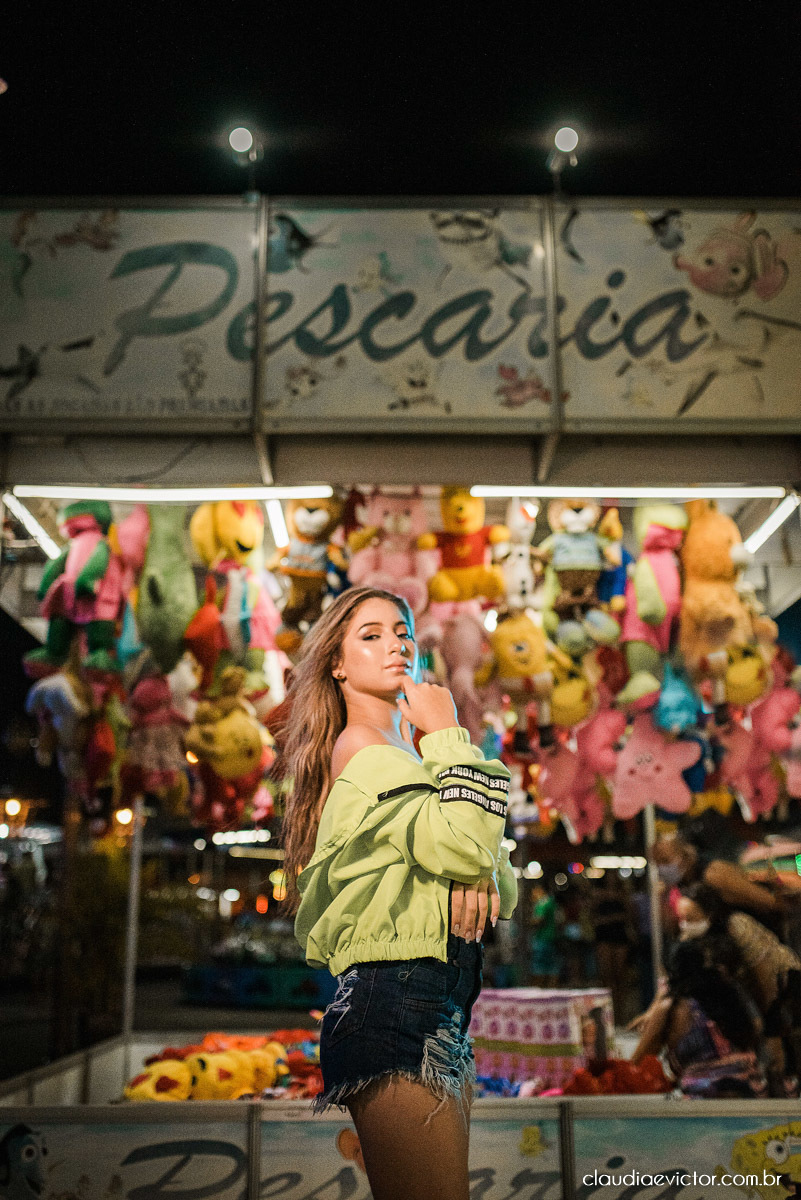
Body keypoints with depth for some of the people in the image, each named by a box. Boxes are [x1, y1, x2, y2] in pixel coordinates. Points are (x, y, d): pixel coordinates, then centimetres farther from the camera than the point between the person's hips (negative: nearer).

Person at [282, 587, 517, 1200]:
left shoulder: (410, 754, 19)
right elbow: (464, 845, -21)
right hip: (394, 1005, -9)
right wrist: (450, 736, -9)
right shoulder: (360, 748, -8)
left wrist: (479, 874, -9)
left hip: (444, 1015, 9)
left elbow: (505, 891, 15)